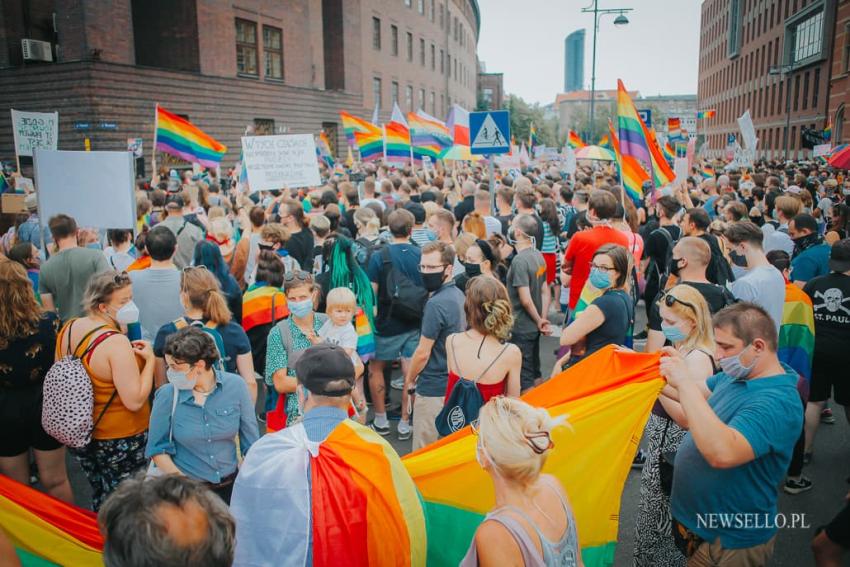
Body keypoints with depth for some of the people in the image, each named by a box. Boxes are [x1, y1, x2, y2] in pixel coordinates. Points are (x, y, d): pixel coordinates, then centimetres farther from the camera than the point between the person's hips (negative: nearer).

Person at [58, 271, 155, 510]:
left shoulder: (68, 328, -4)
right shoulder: (116, 343, -28)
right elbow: (135, 401, -28)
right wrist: (150, 359, -20)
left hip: (80, 434, 8)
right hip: (121, 440, -7)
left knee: (99, 498, 26)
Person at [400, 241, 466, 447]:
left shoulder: (436, 304, -23)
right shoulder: (459, 295, 5)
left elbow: (423, 353, -20)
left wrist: (410, 379, -2)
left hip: (433, 387, -9)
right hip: (454, 382, 9)